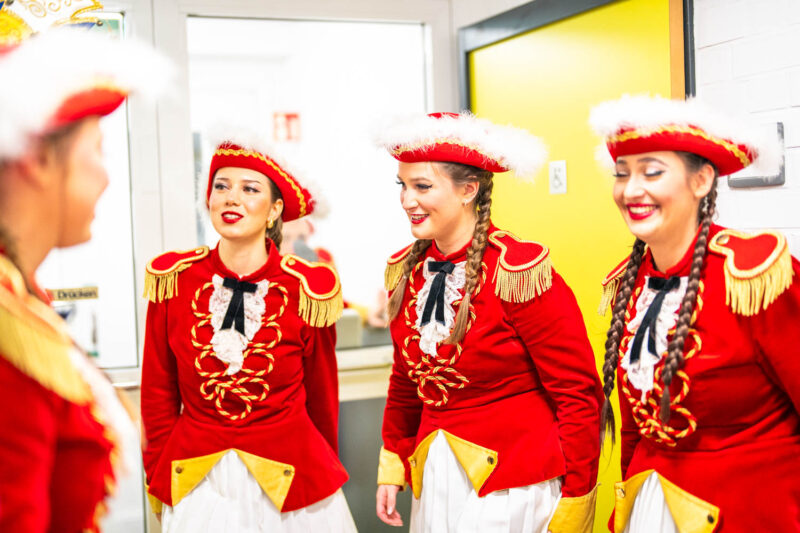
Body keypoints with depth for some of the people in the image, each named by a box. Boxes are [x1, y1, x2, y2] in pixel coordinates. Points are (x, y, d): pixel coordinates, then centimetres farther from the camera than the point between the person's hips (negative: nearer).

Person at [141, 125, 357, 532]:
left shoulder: (307, 290, -9)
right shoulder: (174, 280, -5)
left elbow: (321, 397, 3)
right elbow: (158, 394, 4)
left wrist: (321, 474, 13)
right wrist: (159, 483, 8)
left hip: (288, 485, -1)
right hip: (197, 486, 1)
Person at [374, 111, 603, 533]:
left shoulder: (518, 272, -17)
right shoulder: (407, 271, 2)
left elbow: (578, 394, -13)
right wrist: (392, 469, 12)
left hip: (514, 484, -6)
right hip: (433, 478, 6)